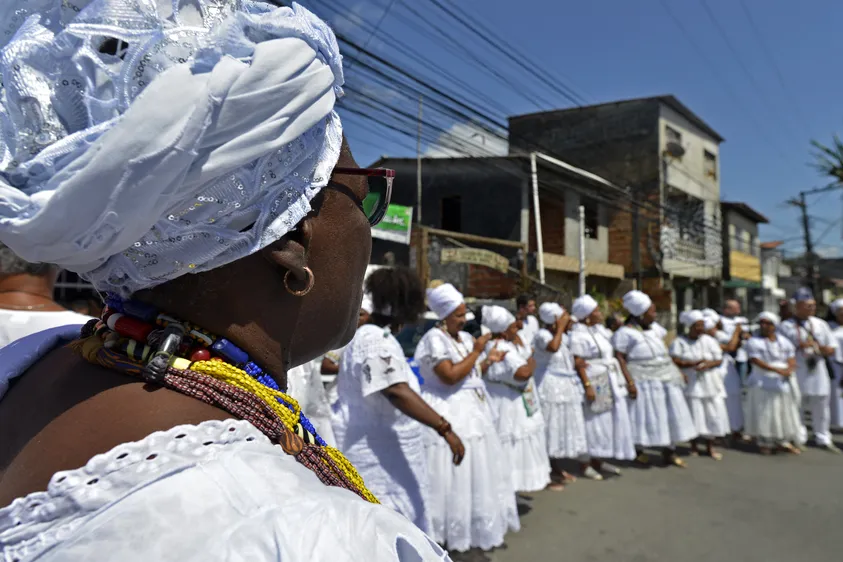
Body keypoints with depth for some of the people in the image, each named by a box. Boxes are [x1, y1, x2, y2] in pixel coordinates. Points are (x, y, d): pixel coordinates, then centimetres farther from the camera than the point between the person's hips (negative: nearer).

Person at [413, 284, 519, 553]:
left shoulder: (465, 337, 10)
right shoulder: (434, 339, -16)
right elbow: (451, 376, -25)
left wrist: (489, 361, 3)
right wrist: (476, 351, -18)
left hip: (473, 409, 9)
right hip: (450, 414, -9)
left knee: (478, 470, 17)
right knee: (454, 476, -2)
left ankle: (478, 524, 33)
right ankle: (450, 530, 14)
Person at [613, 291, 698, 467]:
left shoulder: (653, 331, 13)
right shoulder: (625, 333, -13)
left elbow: (663, 352, 20)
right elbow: (619, 358, -18)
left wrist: (677, 372, 14)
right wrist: (629, 382, -24)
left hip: (665, 379, 8)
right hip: (643, 381, -8)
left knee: (670, 413, 9)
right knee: (644, 414, 0)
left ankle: (669, 451, 21)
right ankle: (638, 451, 17)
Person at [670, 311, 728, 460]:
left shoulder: (709, 341, 8)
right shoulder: (679, 342, -1)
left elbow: (719, 360, 4)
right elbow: (674, 361, -10)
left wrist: (708, 364, -16)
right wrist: (692, 364, -20)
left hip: (710, 384, 3)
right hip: (690, 384, -3)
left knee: (712, 414, 3)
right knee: (693, 415, -1)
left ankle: (710, 447, 16)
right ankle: (694, 446, 16)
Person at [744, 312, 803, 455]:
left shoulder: (784, 341, 9)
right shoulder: (754, 342, -6)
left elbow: (792, 359, 1)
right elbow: (756, 361, -17)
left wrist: (789, 370, -21)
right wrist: (777, 370, -28)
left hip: (784, 382, 5)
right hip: (763, 382, -5)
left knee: (786, 411, 8)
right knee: (764, 413, -3)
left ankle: (782, 441, 17)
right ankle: (764, 443, 6)